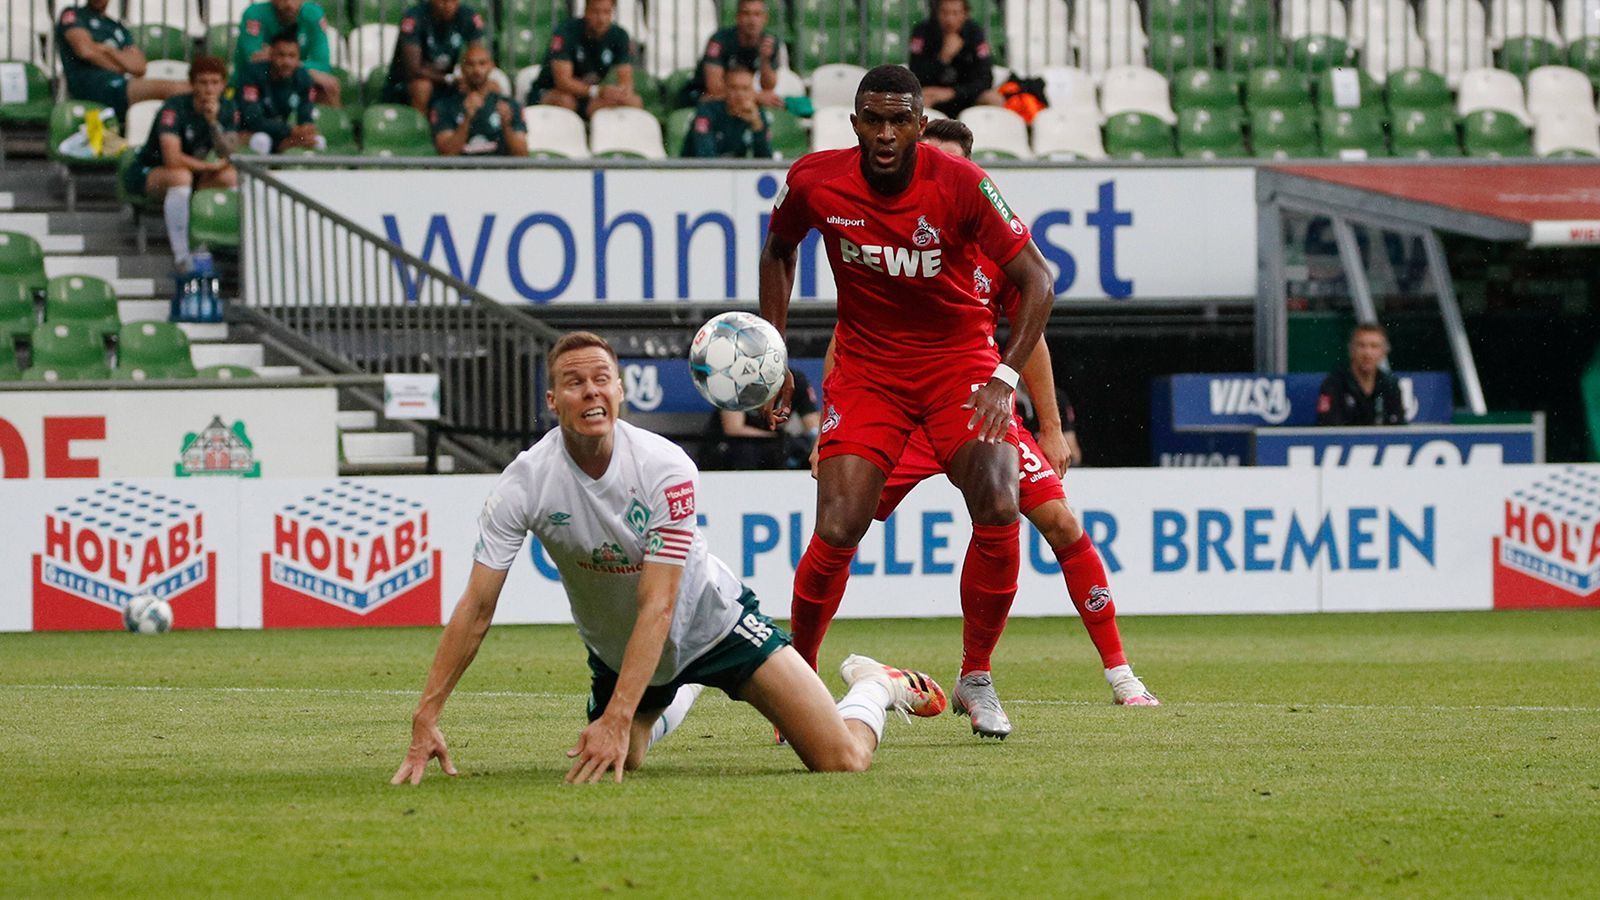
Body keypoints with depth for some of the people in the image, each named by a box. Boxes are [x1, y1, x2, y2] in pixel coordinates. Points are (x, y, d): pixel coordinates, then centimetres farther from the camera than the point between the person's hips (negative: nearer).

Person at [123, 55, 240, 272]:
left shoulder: (228, 110, -5)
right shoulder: (175, 108, -23)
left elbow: (229, 156, -15)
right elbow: (172, 158, -34)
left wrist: (214, 122, -28)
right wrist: (209, 166, -21)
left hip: (196, 173, 6)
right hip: (146, 173, -6)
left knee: (230, 176, -20)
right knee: (181, 176, -38)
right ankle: (182, 258, -38)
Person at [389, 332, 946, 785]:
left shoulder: (665, 468, -29)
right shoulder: (525, 482, -23)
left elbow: (658, 607, -32)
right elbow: (476, 607, -21)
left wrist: (617, 719, -42)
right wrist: (426, 719, -29)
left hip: (710, 619, -3)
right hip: (615, 645, 3)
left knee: (842, 760, -12)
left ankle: (875, 687, 24)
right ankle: (677, 699, 44)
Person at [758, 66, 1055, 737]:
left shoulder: (960, 184, -20)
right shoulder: (815, 182, -13)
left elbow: (1036, 281, -17)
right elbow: (778, 249, 10)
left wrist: (1004, 377, -29)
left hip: (959, 357, -1)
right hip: (865, 367, 1)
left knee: (999, 510, -20)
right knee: (836, 531, -14)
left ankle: (976, 679, -1)